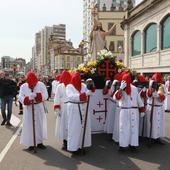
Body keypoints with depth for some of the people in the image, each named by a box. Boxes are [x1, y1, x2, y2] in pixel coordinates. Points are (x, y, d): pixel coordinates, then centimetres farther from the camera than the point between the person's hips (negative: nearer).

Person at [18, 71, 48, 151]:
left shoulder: (41, 85, -4)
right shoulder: (23, 86, 0)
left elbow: (45, 96, -12)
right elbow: (20, 97, -9)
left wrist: (36, 95, -26)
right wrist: (28, 98, -27)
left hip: (39, 108, 0)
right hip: (28, 109, 0)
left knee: (40, 125, 7)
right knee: (29, 126, 1)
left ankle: (39, 142, 21)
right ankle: (30, 143, 14)